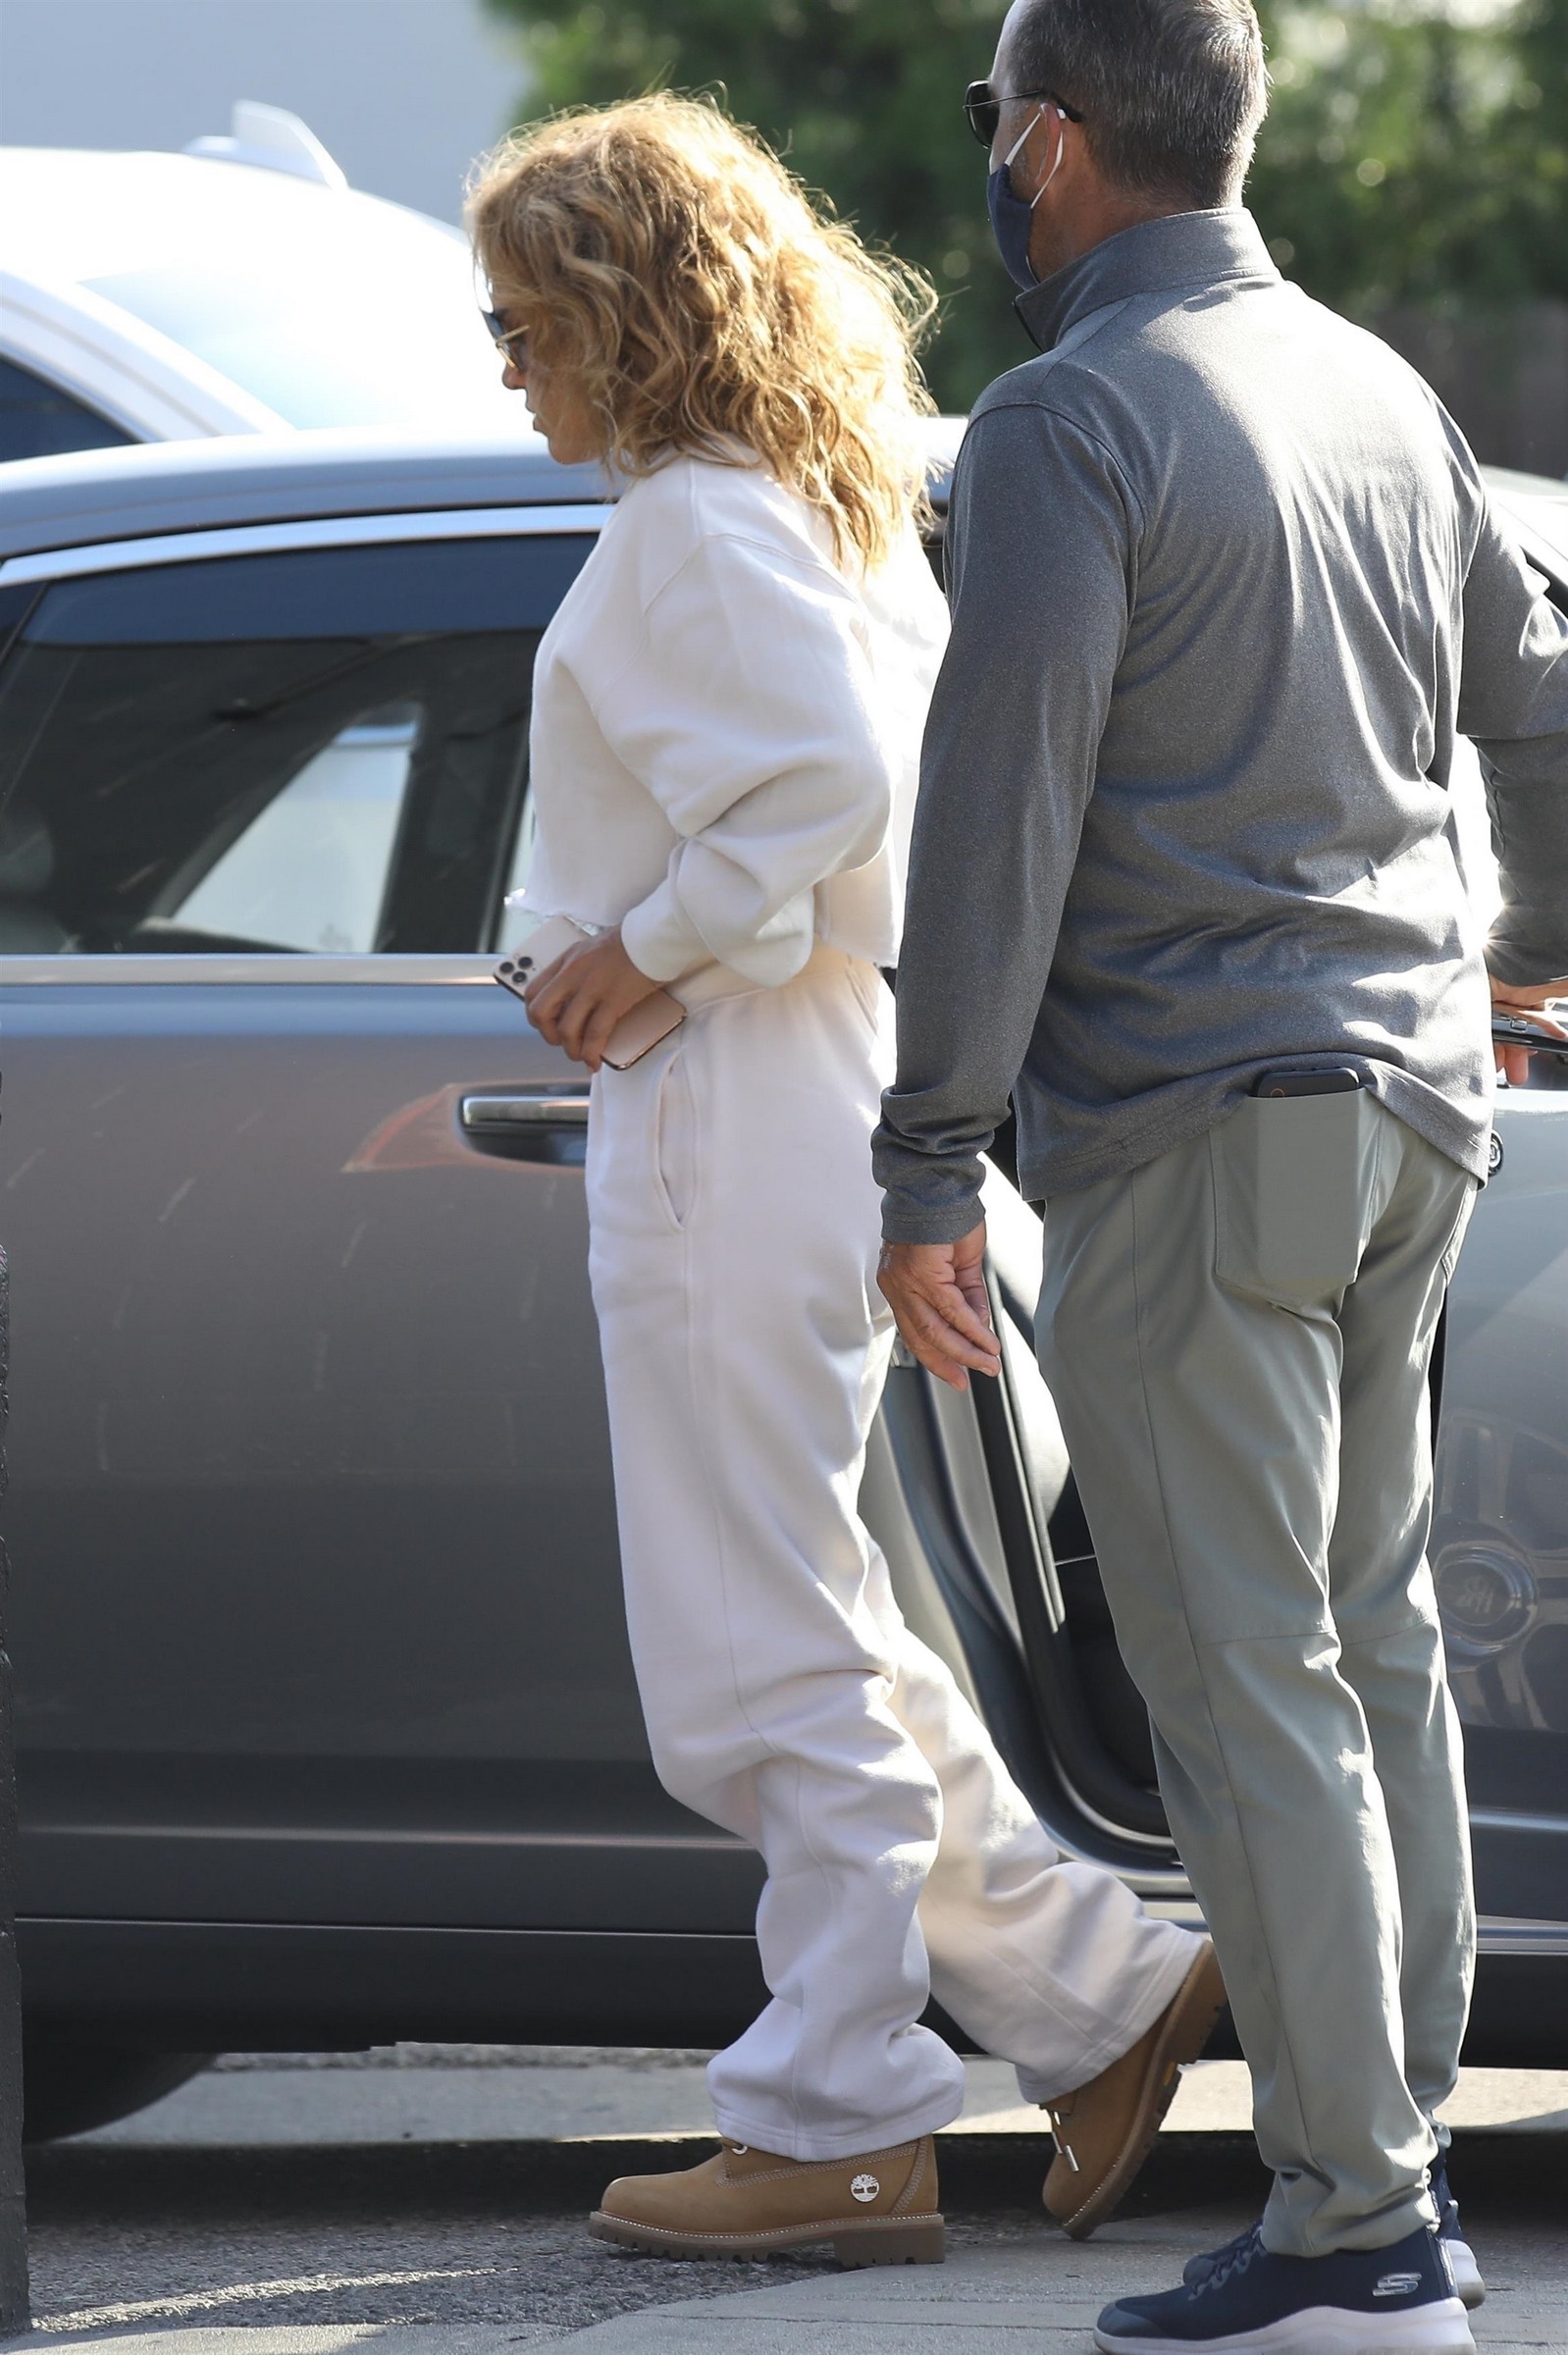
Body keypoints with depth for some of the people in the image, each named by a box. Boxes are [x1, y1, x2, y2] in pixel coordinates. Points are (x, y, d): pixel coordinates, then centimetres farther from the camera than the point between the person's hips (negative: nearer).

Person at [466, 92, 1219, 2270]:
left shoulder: (697, 526, -14)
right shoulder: (845, 512, 16)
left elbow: (829, 781, -26)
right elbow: (917, 774, 17)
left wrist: (649, 946, -16)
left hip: (732, 1114, -10)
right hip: (823, 1087, 10)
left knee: (765, 1653, -3)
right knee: (793, 1640, 16)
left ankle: (839, 2132, 2)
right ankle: (1109, 1990, 16)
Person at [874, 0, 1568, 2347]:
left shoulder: (1066, 428, -13)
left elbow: (999, 817, -18)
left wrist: (928, 1166, -13)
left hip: (1190, 1134, -8)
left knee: (1246, 1678, -6)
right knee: (1373, 1639, 15)